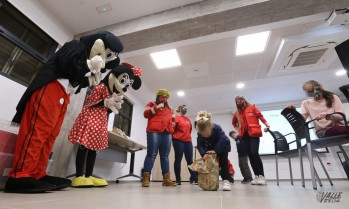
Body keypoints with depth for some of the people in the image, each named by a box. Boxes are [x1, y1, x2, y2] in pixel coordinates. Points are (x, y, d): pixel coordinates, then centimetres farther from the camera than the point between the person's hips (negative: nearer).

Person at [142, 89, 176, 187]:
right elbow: (146, 114, 0)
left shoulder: (169, 109, 29)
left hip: (167, 133, 5)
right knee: (151, 154, -9)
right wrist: (157, 107, -4)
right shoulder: (152, 104, 16)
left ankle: (166, 179, 2)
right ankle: (146, 178, -6)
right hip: (154, 131, -4)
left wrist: (173, 122, 12)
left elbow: (172, 120, 34)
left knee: (165, 156, 1)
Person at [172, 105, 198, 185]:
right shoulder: (176, 118, -2)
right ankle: (178, 180, 9)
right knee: (178, 160, 1)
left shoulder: (187, 119, 17)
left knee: (190, 160, 6)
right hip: (178, 141, -6)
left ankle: (194, 178, 9)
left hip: (188, 141, 6)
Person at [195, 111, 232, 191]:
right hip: (210, 148, 3)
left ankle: (226, 181, -8)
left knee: (223, 162, -12)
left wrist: (215, 150, -44)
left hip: (223, 147, -3)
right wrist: (204, 153, -42)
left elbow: (222, 140, -39)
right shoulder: (199, 134, -28)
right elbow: (199, 145, -25)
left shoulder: (217, 128, -39)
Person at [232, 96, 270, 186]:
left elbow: (260, 116, -2)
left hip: (254, 133, -4)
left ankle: (261, 176, -10)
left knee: (254, 153, -18)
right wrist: (238, 129, 15)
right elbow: (234, 123, 30)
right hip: (244, 135, 4)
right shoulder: (237, 113, 15)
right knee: (250, 155, 3)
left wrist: (267, 125, -16)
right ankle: (256, 176, 11)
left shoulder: (252, 107, 7)